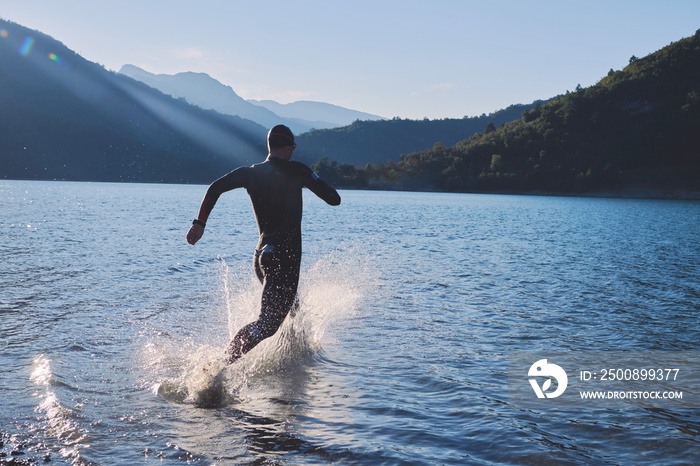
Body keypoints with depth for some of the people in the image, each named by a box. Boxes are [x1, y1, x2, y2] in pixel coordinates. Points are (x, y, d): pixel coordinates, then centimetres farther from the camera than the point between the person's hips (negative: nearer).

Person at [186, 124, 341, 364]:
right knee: (269, 321, -10)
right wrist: (314, 180, 16)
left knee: (286, 305, 29)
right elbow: (334, 199, -3)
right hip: (286, 255, -6)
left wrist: (200, 223, -4)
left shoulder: (251, 172, 8)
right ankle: (225, 360, -26)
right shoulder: (296, 171, -3)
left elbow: (216, 187, -7)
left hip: (261, 254, 6)